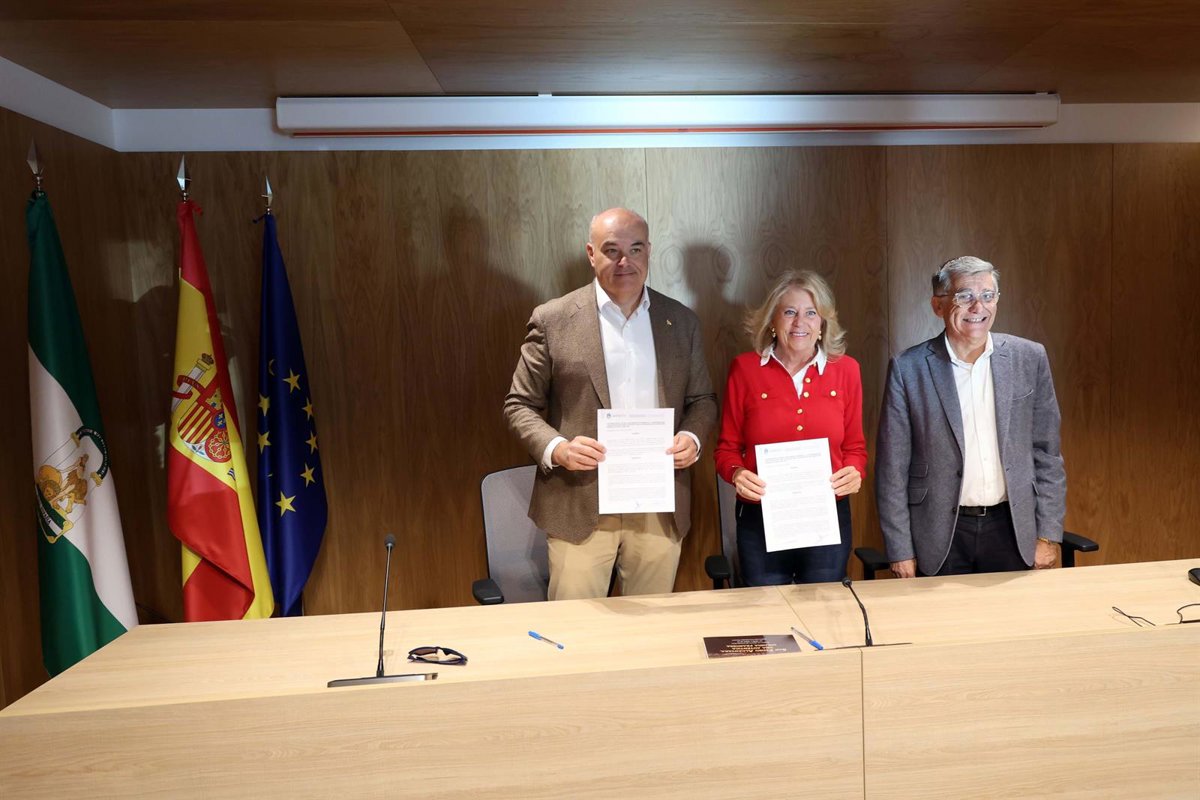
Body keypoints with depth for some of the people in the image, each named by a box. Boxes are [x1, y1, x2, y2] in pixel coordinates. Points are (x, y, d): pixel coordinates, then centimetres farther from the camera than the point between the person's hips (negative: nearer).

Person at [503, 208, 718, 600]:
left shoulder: (681, 320, 7)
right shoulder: (552, 319, -3)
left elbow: (702, 399, 14)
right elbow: (520, 404, 0)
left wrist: (692, 437, -7)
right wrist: (556, 448, -18)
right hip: (580, 505, -3)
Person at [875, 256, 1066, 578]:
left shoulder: (1029, 358, 0)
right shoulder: (908, 369, -7)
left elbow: (1047, 453, 5)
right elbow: (892, 468, -6)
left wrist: (1048, 534, 2)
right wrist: (900, 551, -6)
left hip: (1013, 529, 2)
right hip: (940, 536, -2)